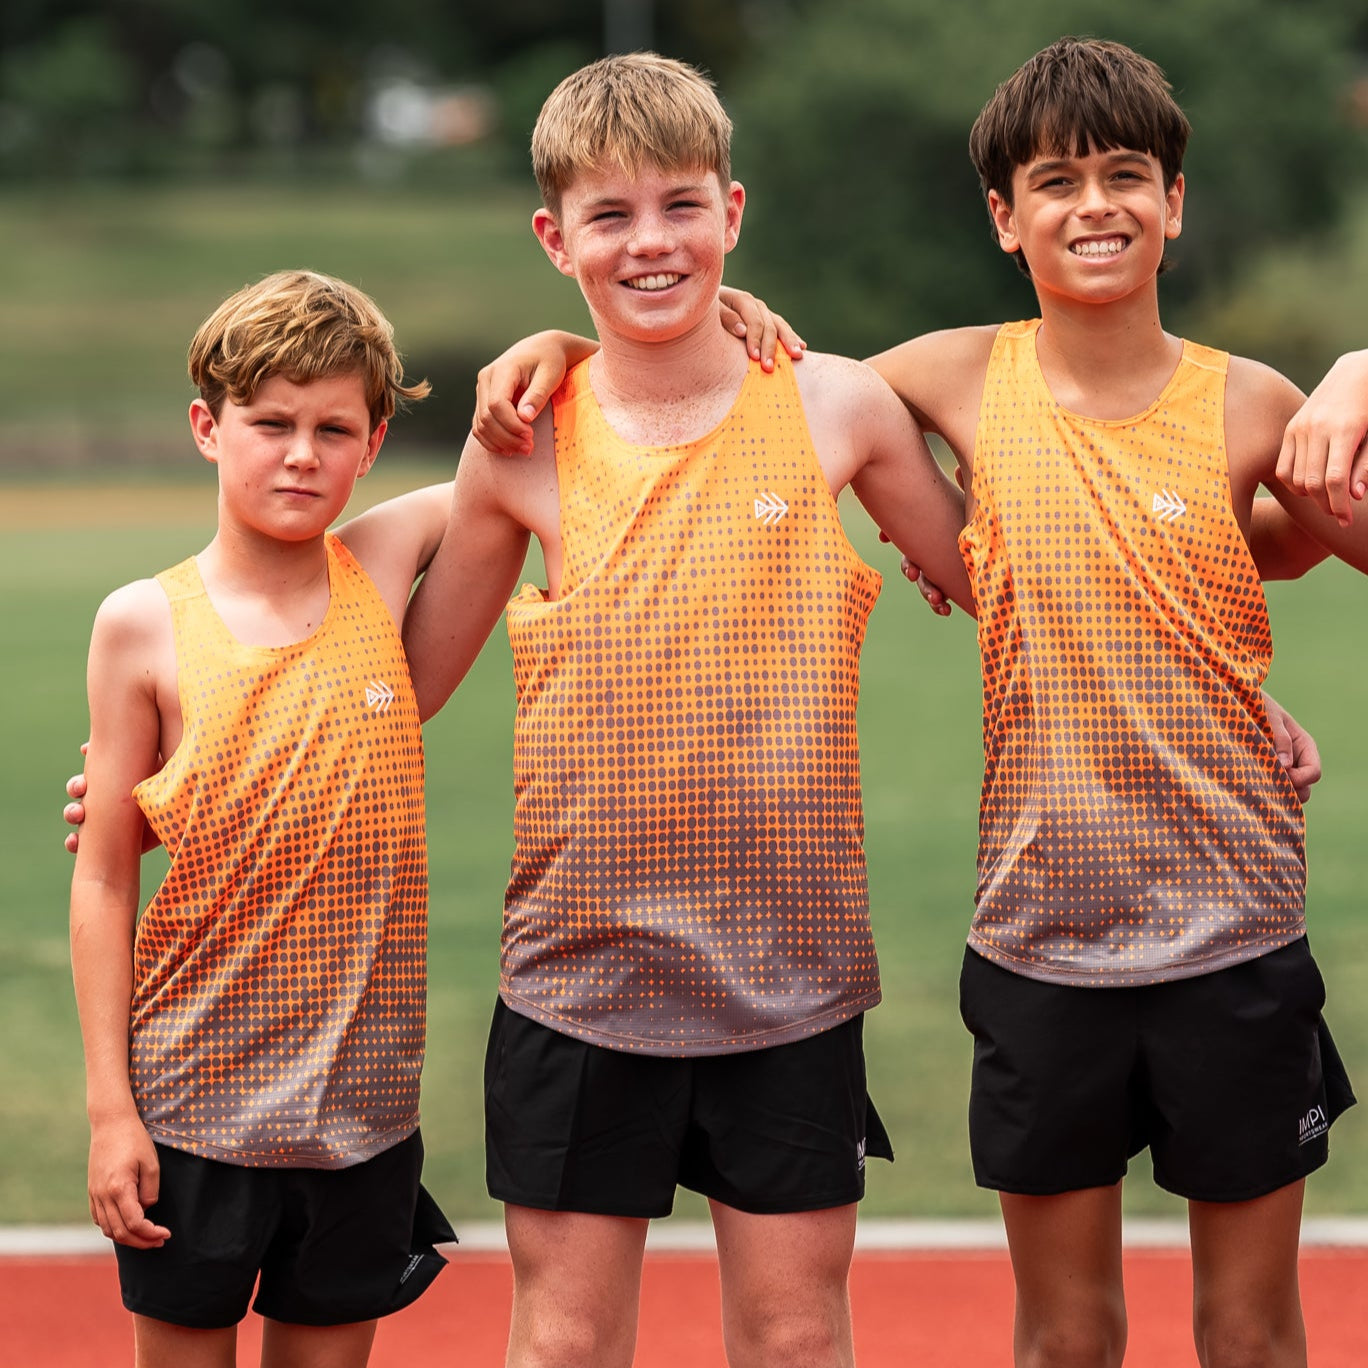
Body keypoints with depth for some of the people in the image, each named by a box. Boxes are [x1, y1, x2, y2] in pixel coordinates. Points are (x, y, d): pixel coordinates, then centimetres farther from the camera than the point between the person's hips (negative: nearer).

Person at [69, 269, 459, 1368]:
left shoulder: (386, 564, 0)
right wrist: (108, 1106, -6)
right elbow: (104, 878, -3)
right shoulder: (146, 626, -5)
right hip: (195, 1095, -2)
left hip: (360, 1098, 2)